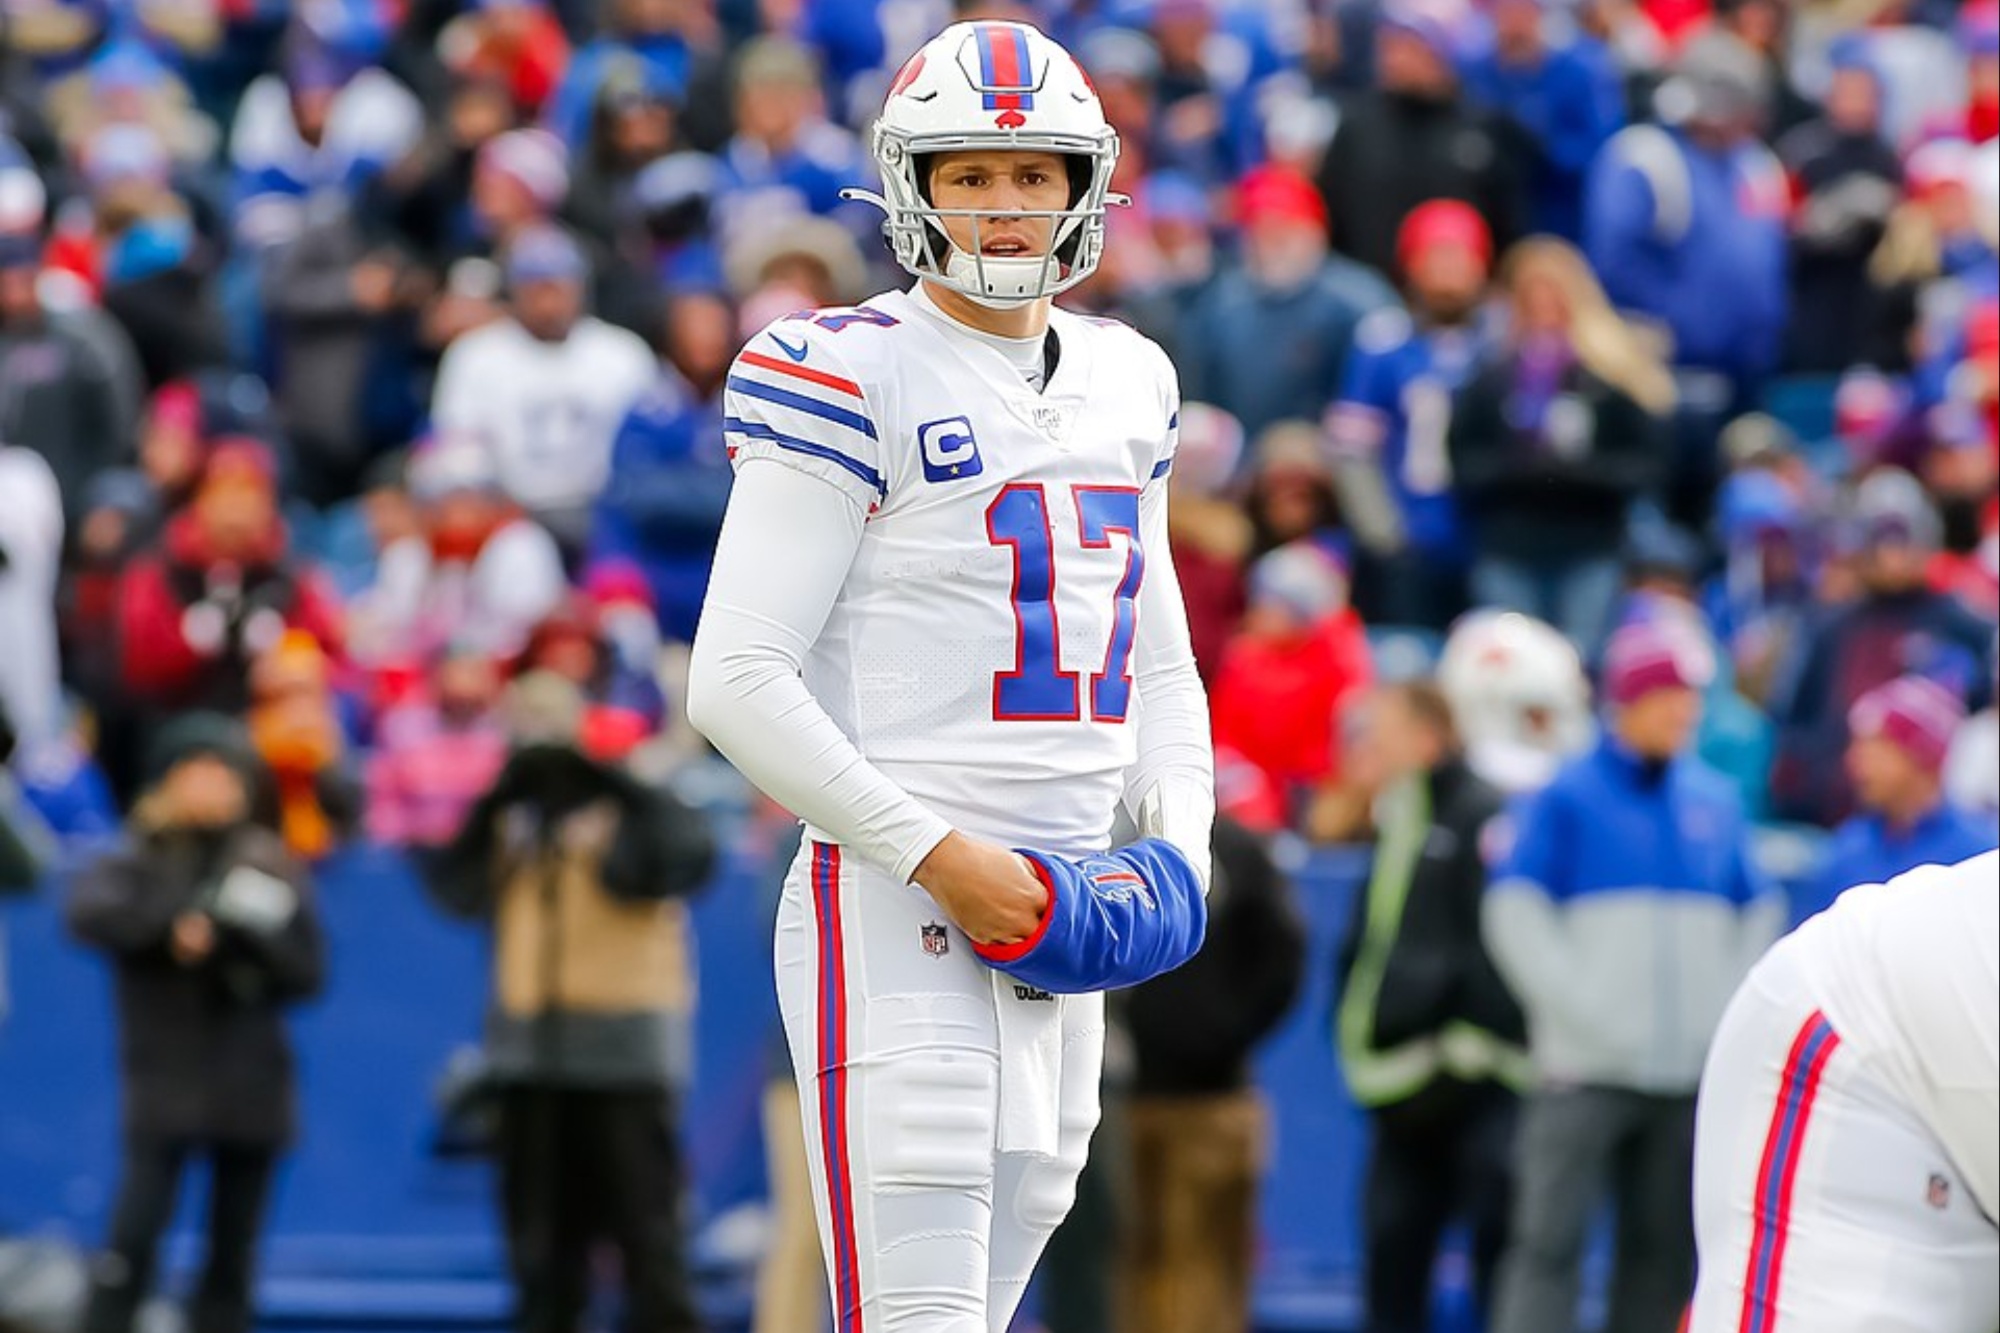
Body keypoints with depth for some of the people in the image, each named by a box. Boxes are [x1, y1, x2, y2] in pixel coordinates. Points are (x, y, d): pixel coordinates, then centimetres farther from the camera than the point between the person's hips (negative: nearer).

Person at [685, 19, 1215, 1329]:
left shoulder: (1127, 383, 15)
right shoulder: (851, 377, -8)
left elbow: (1156, 657, 25)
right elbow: (738, 682, -13)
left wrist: (1179, 839, 6)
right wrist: (942, 857, -16)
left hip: (1053, 916, 7)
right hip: (892, 911, -7)